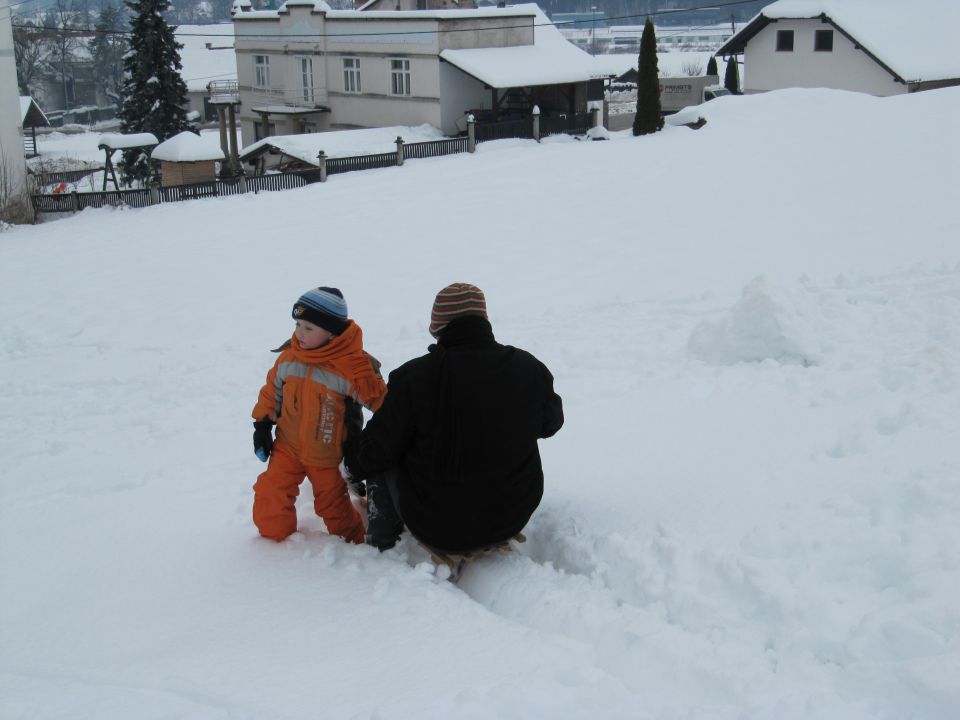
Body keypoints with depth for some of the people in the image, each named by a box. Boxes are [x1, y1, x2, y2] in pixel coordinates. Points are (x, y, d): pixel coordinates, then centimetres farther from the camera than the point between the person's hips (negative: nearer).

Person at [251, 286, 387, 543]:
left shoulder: (354, 367, -23)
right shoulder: (289, 357, -8)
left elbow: (381, 401, -17)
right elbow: (272, 391, 7)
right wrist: (262, 425, 6)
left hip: (328, 456, -3)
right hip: (288, 447, 3)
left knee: (333, 504, 13)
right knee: (270, 496, -2)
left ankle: (353, 541, 40)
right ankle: (274, 540, 26)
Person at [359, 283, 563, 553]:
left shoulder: (414, 376, -21)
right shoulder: (530, 370, -12)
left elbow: (375, 453, -13)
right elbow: (550, 423, 9)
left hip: (436, 529, -3)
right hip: (512, 520, 3)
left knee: (380, 468, 22)